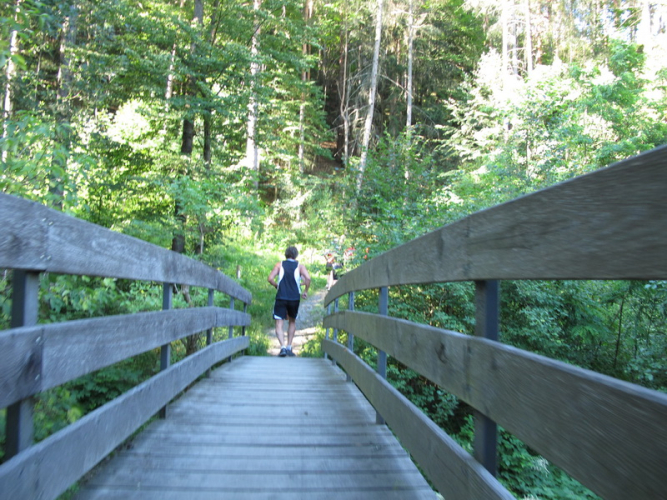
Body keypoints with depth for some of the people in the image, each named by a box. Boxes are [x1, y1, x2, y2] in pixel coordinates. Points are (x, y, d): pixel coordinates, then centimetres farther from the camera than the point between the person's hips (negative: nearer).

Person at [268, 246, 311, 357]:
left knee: (279, 324, 0)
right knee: (292, 322, 21)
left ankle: (283, 347, -20)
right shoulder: (300, 266, 6)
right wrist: (305, 291, 2)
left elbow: (270, 278, -5)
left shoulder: (279, 265, 6)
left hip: (281, 297, -1)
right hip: (295, 298, 1)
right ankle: (289, 347, 19)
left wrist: (277, 286, 12)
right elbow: (308, 278, -11)